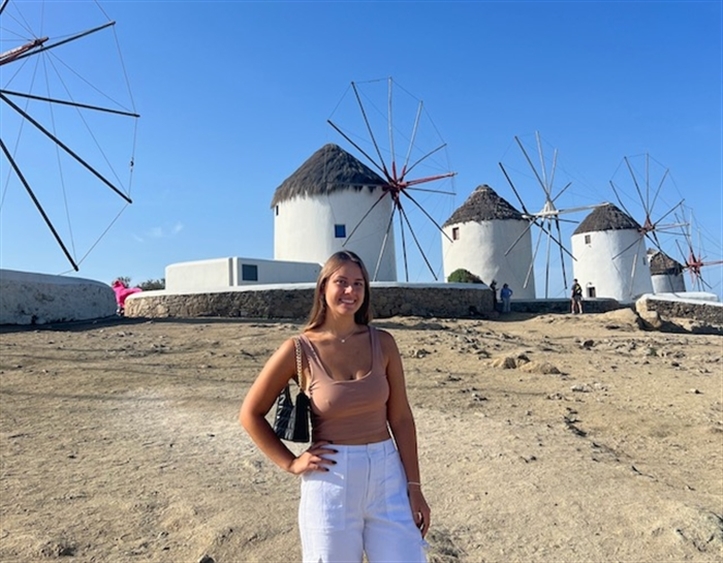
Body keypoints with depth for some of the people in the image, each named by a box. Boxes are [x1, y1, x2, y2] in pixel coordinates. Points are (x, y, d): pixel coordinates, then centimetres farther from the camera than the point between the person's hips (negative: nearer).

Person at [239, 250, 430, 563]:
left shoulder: (382, 342, -2)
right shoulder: (299, 350, -9)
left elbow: (401, 418, 2)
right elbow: (250, 414, 1)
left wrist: (414, 486, 2)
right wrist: (291, 463, -3)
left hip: (386, 474, 2)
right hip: (330, 479, -2)